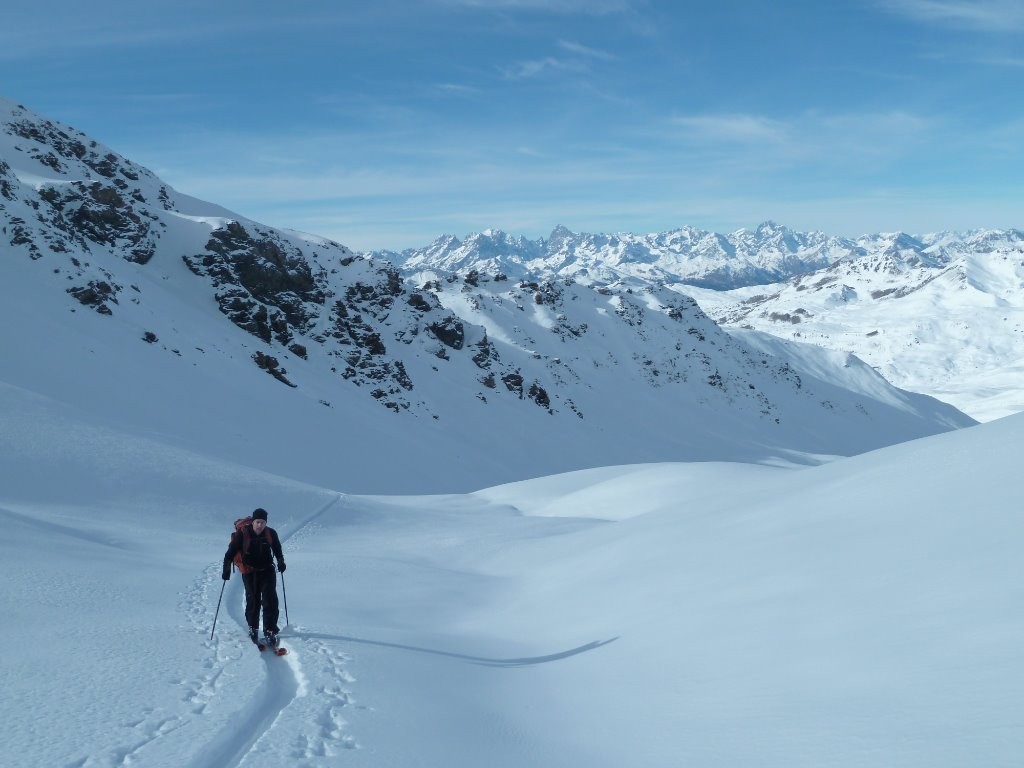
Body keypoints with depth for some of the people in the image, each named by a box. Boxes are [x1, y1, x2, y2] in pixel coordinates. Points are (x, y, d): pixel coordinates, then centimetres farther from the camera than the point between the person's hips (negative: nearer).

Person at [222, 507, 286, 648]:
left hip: (267, 571, 1)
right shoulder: (242, 534, -11)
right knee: (252, 601, 4)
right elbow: (231, 552, -5)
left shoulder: (271, 534, -3)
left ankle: (270, 631, -6)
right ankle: (253, 629, 23)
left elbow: (277, 549, 16)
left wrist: (281, 561, 3)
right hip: (249, 572, -1)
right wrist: (226, 569, -12)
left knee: (270, 600, -9)